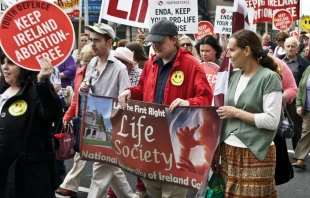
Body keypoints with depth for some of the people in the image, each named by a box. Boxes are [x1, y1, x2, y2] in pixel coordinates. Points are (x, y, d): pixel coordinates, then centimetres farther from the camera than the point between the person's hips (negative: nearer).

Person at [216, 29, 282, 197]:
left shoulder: (269, 77, -10)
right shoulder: (234, 76, 10)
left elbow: (272, 121, -16)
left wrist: (237, 113, -11)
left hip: (255, 153, -6)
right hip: (228, 150, 6)